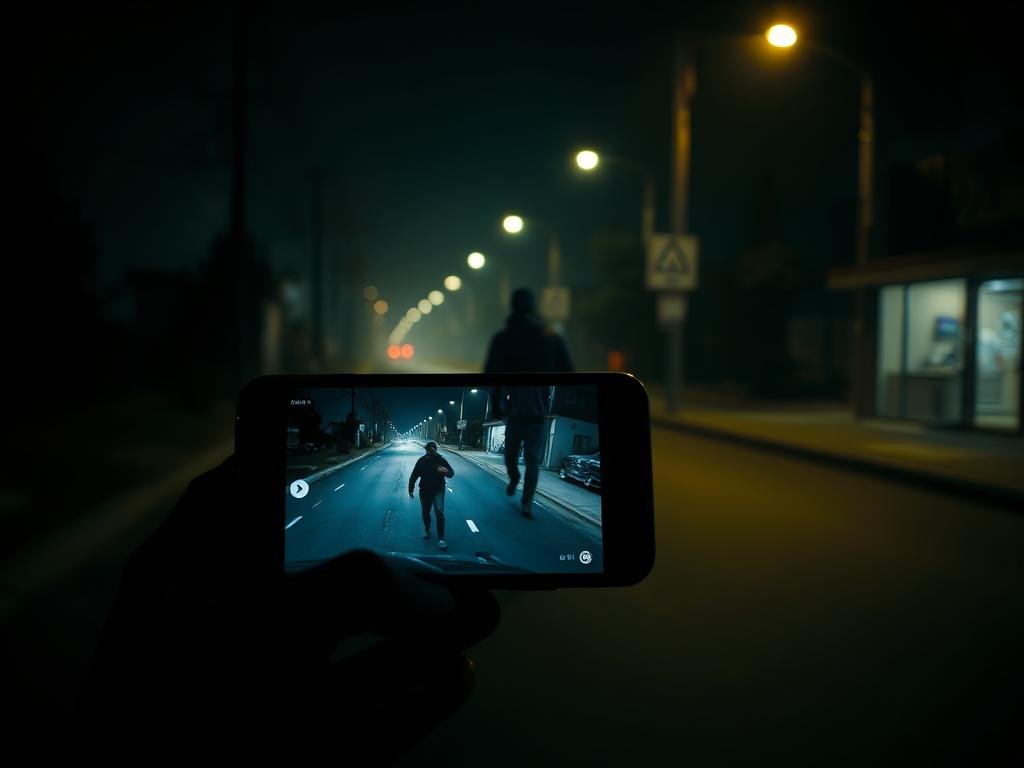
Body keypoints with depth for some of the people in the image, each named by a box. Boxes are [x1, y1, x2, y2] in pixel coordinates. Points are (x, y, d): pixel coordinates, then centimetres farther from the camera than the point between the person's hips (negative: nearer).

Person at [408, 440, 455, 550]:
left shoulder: (441, 460, -6)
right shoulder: (421, 461, -1)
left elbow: (452, 473, -5)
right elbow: (413, 476, 5)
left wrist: (446, 472, -28)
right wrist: (410, 490, 4)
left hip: (438, 491, -3)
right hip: (424, 491, 3)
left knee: (439, 513, -15)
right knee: (425, 513, 15)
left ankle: (441, 539, -14)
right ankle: (426, 530, 43)